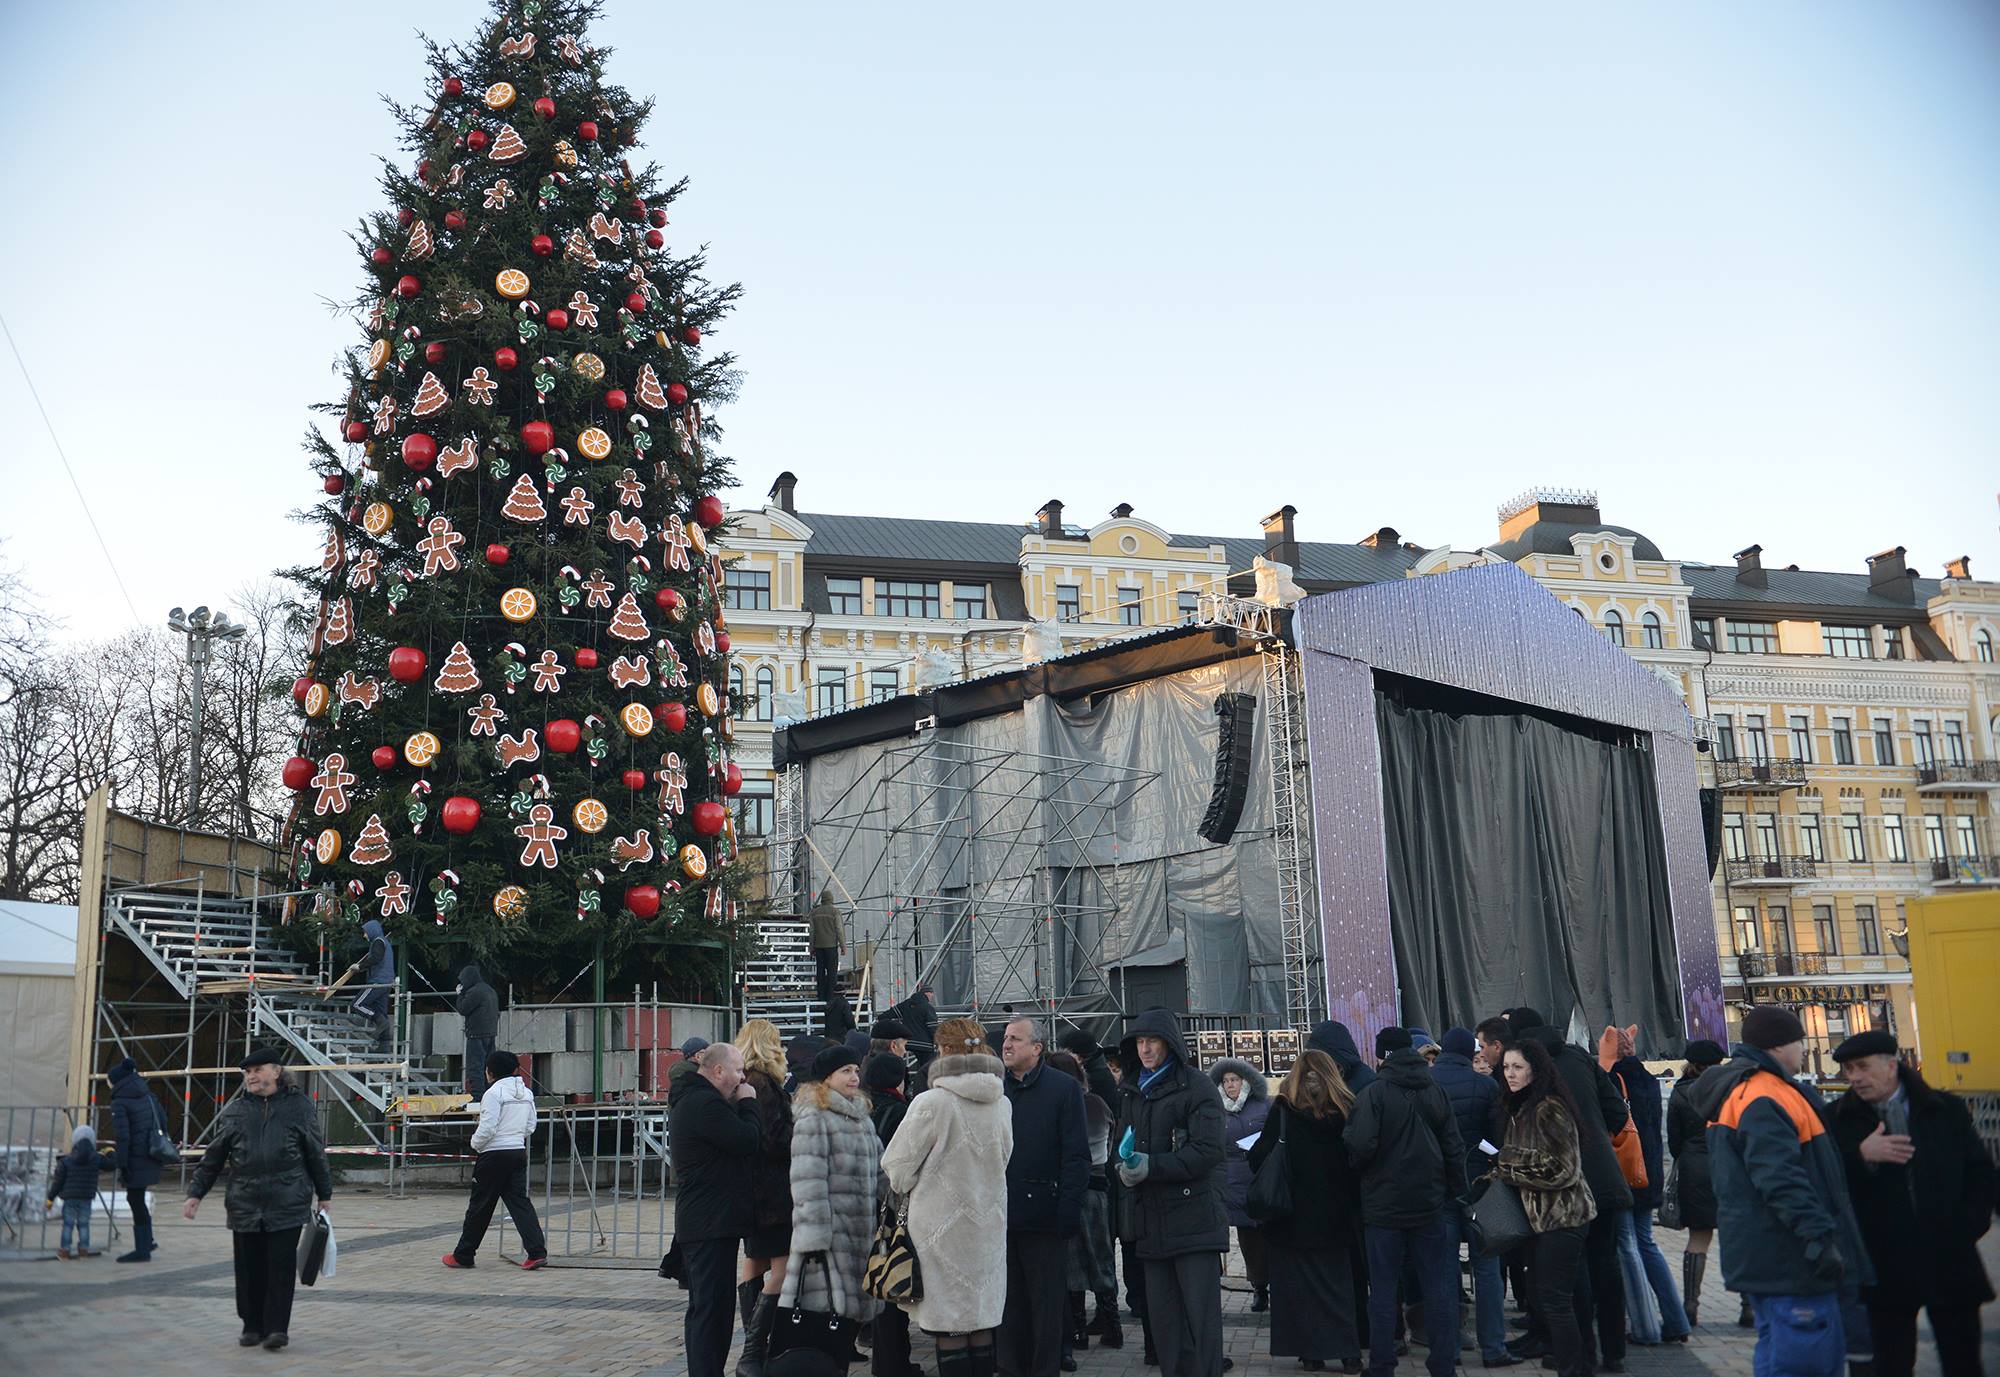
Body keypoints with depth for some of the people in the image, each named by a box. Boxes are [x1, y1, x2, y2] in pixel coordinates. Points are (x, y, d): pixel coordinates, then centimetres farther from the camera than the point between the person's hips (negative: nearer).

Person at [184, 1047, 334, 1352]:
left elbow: (316, 1154, 8)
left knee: (282, 1265, -4)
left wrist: (324, 1195, 10)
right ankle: (252, 1325, 21)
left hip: (288, 1204, -2)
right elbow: (213, 1158, 13)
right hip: (245, 1205, 2)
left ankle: (277, 1327, 4)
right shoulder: (234, 1111, 9)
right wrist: (195, 1194, 5)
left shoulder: (299, 1106, 4)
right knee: (249, 1268, 6)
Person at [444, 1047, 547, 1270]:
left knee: (480, 1205, 6)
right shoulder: (526, 1092, 10)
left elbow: (487, 1128, -17)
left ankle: (463, 1255, 19)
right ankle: (537, 1252, -10)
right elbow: (530, 1127, 14)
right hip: (519, 1152, 6)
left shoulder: (494, 1093, -12)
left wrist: (475, 1144, 0)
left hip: (495, 1154, -6)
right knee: (519, 1201, 3)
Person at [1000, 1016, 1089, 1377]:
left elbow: (1077, 1155, -7)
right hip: (1002, 1212, 4)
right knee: (1010, 1303, 12)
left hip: (1043, 1214, -4)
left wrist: (1068, 1209, -14)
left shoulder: (1064, 1089, -4)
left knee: (1047, 1303, 5)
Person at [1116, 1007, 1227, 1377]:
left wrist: (1151, 1166, -19)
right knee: (1162, 1317, 10)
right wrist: (1124, 1167, -3)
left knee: (1200, 1315, -3)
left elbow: (1207, 1151, -14)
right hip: (1151, 1219, 7)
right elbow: (1123, 1142, 21)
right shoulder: (1132, 1090, 15)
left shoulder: (1197, 1087, -7)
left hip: (1194, 1216, -6)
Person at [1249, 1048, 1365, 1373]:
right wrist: (1355, 1210, 7)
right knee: (1337, 1280, 12)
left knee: (1299, 1284, 7)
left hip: (1295, 1214, -3)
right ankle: (1348, 1352, 9)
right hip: (1335, 1215, 3)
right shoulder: (1345, 1112, -1)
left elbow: (1259, 1158, -12)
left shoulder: (1284, 1111, -10)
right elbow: (1357, 1161, 2)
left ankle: (1311, 1352, 7)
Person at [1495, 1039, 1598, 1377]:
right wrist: (1503, 1169, 0)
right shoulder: (1519, 1108, 10)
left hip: (1561, 1216, -9)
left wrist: (1507, 1170, -14)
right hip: (1540, 1214, 9)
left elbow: (1563, 1168, -20)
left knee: (1554, 1300, -5)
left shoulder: (1548, 1109, -17)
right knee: (1542, 1296, 13)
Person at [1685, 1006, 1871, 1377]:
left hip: (1765, 1258, 11)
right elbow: (1782, 1179, -27)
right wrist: (1817, 1235, -28)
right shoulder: (1764, 1100, -18)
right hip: (1788, 1258, -11)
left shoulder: (1737, 1093, 18)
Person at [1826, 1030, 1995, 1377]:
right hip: (1886, 1267, -1)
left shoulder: (1946, 1109, 6)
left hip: (1950, 1262, 1)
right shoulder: (1838, 1120, 0)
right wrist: (1861, 1156, -22)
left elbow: (1980, 1171, 11)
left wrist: (1968, 1227, 1)